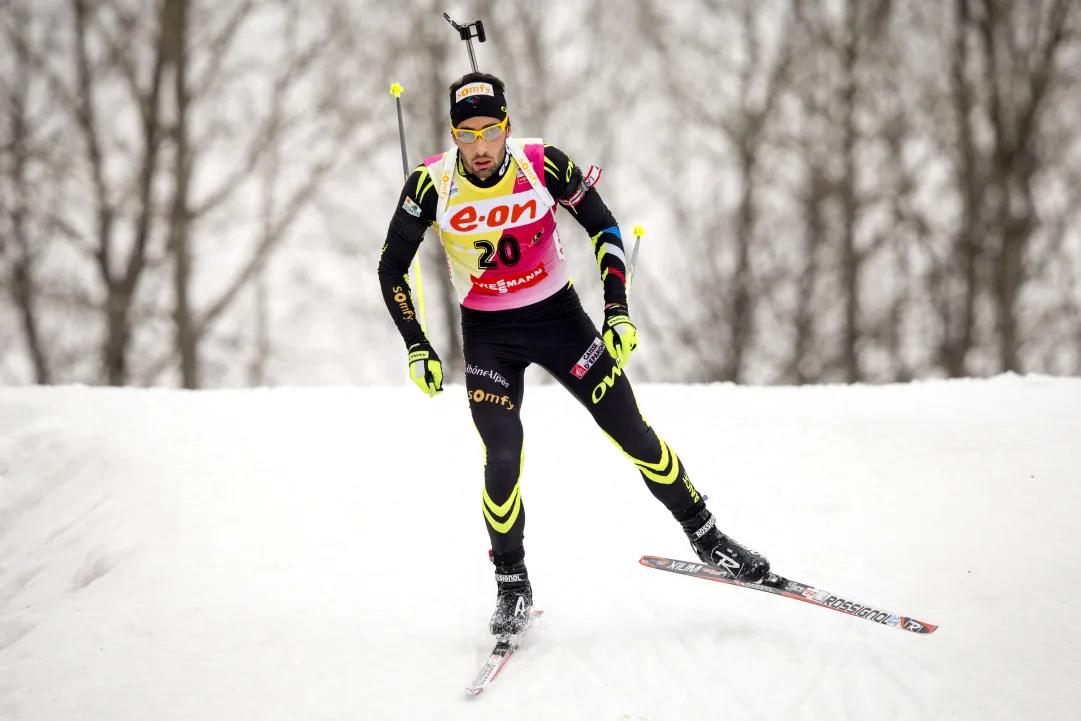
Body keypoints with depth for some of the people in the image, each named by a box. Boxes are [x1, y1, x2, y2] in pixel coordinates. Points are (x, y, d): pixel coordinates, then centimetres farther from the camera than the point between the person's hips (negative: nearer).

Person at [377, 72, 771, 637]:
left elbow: (603, 228, -5)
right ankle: (511, 585, 3)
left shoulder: (543, 165, -19)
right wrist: (418, 349, -10)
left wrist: (618, 312, -11)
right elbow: (392, 268, -5)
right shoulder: (431, 186, -18)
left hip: (559, 316, 0)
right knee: (503, 455, -16)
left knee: (632, 434, -1)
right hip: (488, 335, 0)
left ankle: (705, 536, 17)